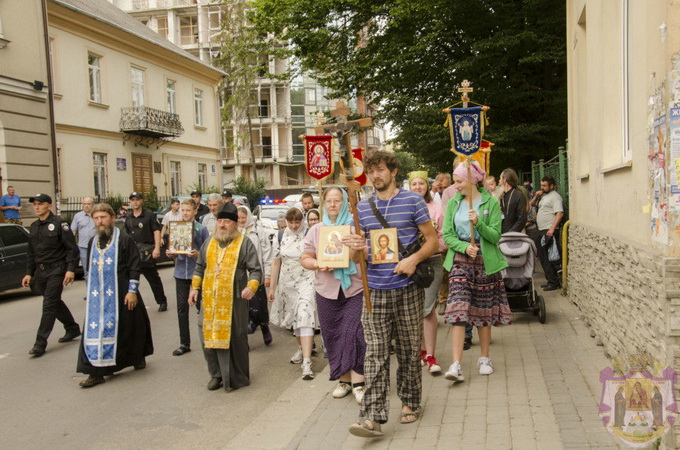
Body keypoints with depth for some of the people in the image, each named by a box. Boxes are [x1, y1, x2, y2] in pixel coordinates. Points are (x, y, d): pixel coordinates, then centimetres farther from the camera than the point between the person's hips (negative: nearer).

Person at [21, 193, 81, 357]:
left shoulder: (59, 223, -8)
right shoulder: (34, 226, 13)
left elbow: (72, 248, -11)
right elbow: (31, 252, 18)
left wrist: (70, 269, -18)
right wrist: (29, 273, 13)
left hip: (57, 270, -7)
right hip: (41, 272, 8)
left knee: (49, 305, -8)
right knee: (55, 303, 15)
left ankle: (40, 343, -5)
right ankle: (73, 329, 30)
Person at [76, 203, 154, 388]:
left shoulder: (124, 240, -7)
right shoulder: (93, 242, 12)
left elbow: (134, 267, -9)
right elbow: (91, 270, 20)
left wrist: (132, 291, -13)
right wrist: (92, 291, 18)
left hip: (121, 295, -5)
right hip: (97, 296, 5)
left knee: (128, 329, 5)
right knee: (95, 330, -1)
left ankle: (138, 358, 28)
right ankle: (96, 372, 3)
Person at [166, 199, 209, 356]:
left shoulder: (201, 229, -3)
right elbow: (175, 253, 15)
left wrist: (198, 254, -19)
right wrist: (171, 254, -7)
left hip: (197, 271, -3)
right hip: (181, 272, 4)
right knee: (182, 308, 6)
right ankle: (184, 343, 16)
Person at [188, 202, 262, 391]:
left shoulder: (244, 243, -1)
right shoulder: (209, 242, 14)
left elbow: (255, 270, -3)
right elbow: (200, 267, 22)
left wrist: (251, 286, -20)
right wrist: (195, 287, 14)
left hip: (234, 300, -4)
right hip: (210, 299, 4)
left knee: (234, 338, 1)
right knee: (208, 336, 4)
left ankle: (236, 377, 16)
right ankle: (217, 374, 22)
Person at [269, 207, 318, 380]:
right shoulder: (281, 238, 3)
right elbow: (276, 263, 7)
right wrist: (272, 287, 7)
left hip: (306, 282, -4)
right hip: (287, 284, 4)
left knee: (304, 318, -14)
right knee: (294, 318, 15)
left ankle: (306, 362, -17)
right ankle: (301, 348, 38)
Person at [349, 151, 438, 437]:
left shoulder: (413, 201, 0)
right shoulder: (363, 208, 10)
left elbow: (432, 239, 2)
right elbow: (358, 250, 15)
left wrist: (414, 259, -16)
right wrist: (358, 248, -9)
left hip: (407, 288, -2)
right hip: (375, 290, 2)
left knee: (409, 350, 10)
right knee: (375, 354, -3)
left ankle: (410, 403, 29)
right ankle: (372, 417, -4)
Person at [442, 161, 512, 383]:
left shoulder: (491, 202, -1)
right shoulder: (453, 203, 6)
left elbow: (495, 236, -6)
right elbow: (447, 235, 1)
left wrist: (478, 223, -22)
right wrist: (465, 247, -16)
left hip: (485, 261, -1)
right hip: (460, 260, 1)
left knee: (484, 311, 9)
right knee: (458, 311, -10)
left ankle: (484, 358, 26)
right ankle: (456, 364, -11)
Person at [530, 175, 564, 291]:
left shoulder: (555, 197, -10)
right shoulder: (543, 196, 19)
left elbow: (560, 213, -20)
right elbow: (532, 204, 29)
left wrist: (552, 229, -28)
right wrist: (536, 196, 8)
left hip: (549, 231, -10)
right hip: (542, 231, 10)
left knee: (547, 258, -10)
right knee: (542, 256, 12)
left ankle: (554, 283, -5)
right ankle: (550, 281, 19)